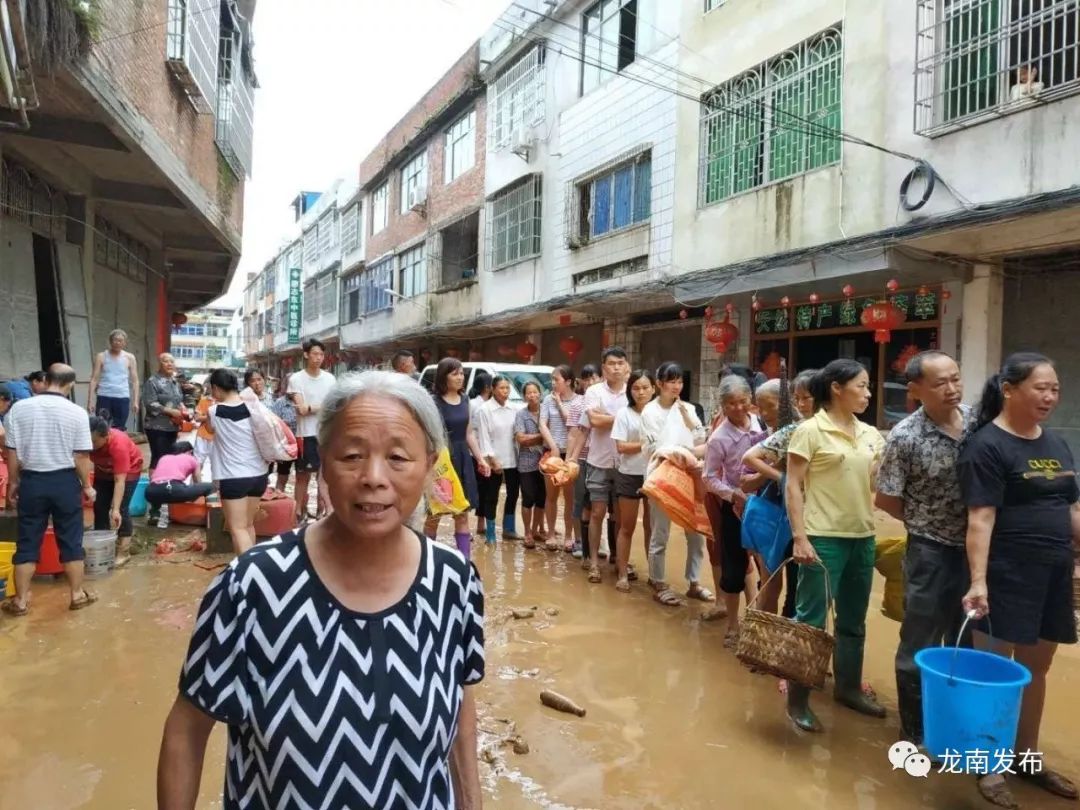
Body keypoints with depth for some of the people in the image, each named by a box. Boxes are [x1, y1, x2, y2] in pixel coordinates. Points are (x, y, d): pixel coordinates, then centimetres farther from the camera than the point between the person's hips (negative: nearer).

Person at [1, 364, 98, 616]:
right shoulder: (77, 412, -10)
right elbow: (81, 456, -8)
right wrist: (87, 486, 4)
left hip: (32, 480, 2)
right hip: (65, 481, -1)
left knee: (27, 541, 11)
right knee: (71, 540, 9)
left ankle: (21, 600, 18)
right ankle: (77, 594, 19)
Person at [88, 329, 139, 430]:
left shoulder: (129, 358, 7)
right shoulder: (101, 357, 5)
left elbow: (135, 381, 6)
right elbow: (94, 379, 2)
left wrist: (135, 401, -2)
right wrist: (90, 400, -6)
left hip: (123, 398, 1)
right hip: (104, 397, -1)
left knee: (120, 429, 3)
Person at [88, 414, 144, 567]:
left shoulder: (119, 444, -39)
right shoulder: (87, 440, -28)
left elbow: (119, 481, -39)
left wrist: (115, 509, -42)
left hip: (129, 469, -5)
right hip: (103, 470, 5)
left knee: (121, 508, -12)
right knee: (99, 506, 1)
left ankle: (124, 551, -5)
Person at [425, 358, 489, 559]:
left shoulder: (464, 399, 10)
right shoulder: (434, 401, -11)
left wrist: (480, 458, 13)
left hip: (462, 458, 6)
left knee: (462, 514, 8)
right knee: (434, 514, 6)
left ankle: (465, 560, 14)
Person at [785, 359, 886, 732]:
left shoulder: (870, 434, 10)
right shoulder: (810, 430, -8)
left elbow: (876, 485, 17)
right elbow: (793, 487, -11)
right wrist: (800, 537, -16)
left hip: (863, 537, 6)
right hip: (824, 538, -6)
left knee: (853, 620, 17)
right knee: (811, 618, 0)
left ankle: (848, 686, 35)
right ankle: (798, 698, 13)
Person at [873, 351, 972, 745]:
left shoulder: (980, 421, -3)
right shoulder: (905, 437, -17)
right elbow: (885, 501, -9)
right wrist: (927, 522, -2)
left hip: (977, 546, 5)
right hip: (931, 551, -5)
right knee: (920, 646, 7)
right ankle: (916, 734, 24)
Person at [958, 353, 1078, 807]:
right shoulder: (987, 445, -13)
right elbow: (981, 518, -19)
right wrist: (978, 581, -24)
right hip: (1006, 576, -7)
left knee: (1036, 670, 18)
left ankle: (1027, 757, 34)